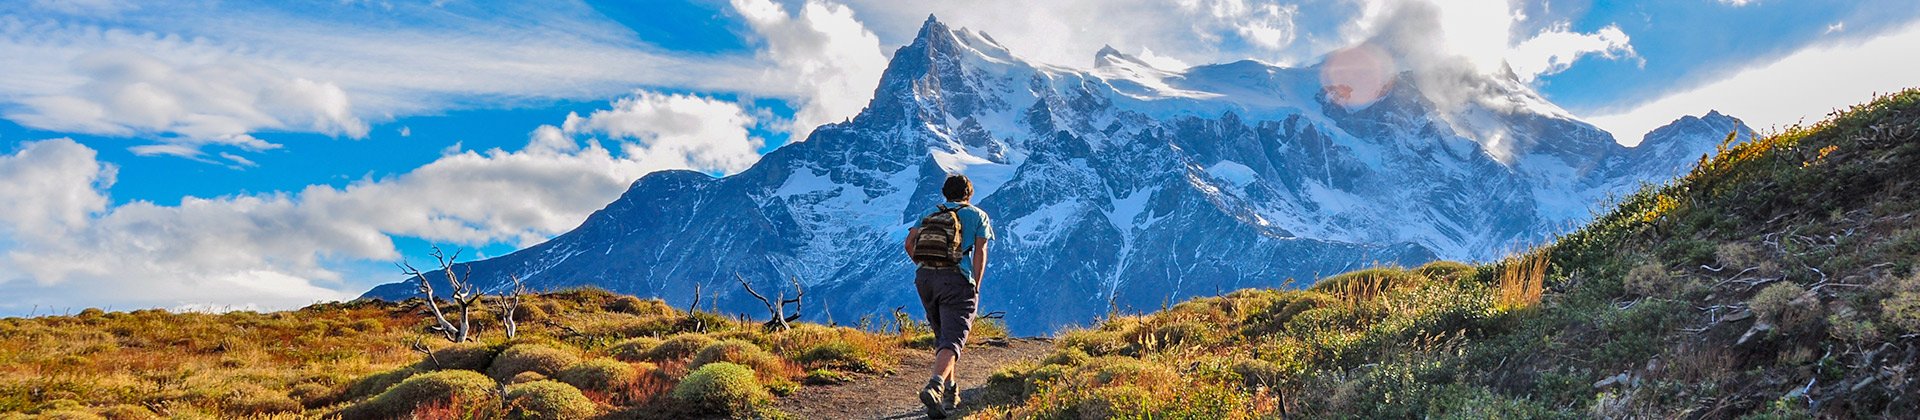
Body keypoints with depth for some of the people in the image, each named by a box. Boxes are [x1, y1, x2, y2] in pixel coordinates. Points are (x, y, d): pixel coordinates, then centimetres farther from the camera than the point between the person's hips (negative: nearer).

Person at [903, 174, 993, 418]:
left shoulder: (932, 214, 20)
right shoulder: (978, 216, 12)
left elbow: (909, 243, 7)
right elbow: (980, 253, 1)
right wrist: (976, 287, 1)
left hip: (925, 278, 5)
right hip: (957, 280, -4)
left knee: (942, 336, 21)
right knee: (952, 341, -11)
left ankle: (950, 391, 24)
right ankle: (934, 386, -35)